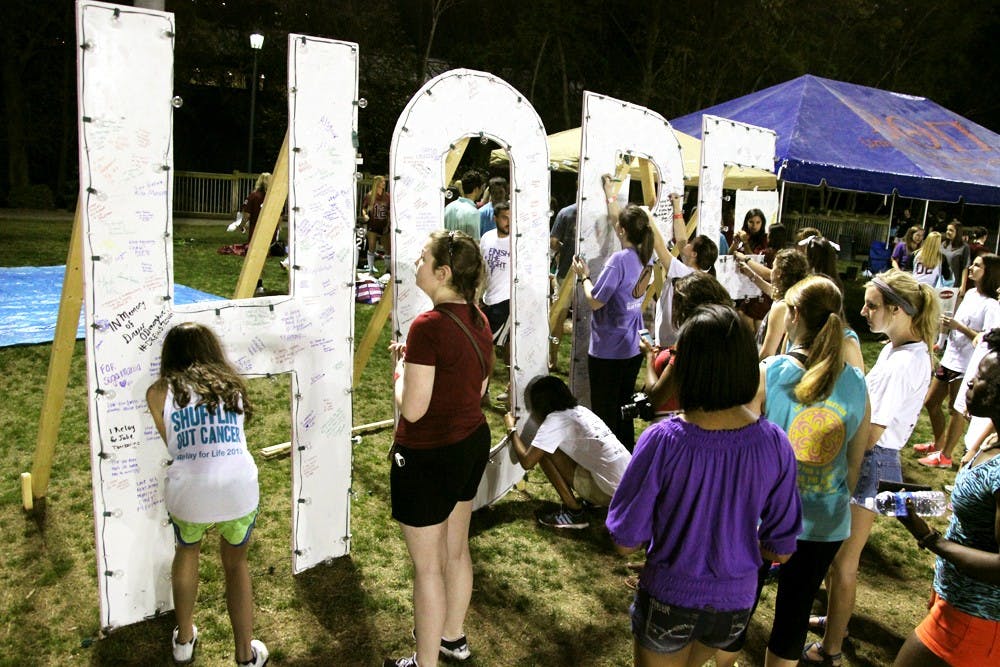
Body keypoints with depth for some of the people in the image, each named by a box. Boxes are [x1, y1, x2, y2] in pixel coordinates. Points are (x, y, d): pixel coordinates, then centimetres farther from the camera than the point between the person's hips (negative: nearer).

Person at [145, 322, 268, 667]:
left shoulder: (160, 392, 9)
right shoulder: (232, 384, 16)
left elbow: (170, 445, 13)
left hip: (189, 493, -1)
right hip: (240, 491, 1)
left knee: (186, 553, 32)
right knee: (235, 563, 27)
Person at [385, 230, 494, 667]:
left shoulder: (428, 326, -24)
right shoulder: (478, 319, 2)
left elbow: (412, 410, -23)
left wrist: (400, 365, -5)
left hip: (429, 456, -9)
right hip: (473, 442, 9)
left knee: (427, 565, 9)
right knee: (456, 550, 24)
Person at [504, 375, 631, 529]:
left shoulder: (555, 420, -13)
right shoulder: (578, 410, 11)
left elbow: (527, 462, -15)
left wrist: (512, 429, -1)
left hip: (612, 493, -8)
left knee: (543, 452, -6)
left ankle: (574, 512, 0)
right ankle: (591, 499, 19)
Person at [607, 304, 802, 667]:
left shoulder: (663, 441, -28)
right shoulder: (775, 444, -18)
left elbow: (625, 542, -19)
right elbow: (780, 550, -7)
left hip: (669, 601, -3)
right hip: (736, 602, 3)